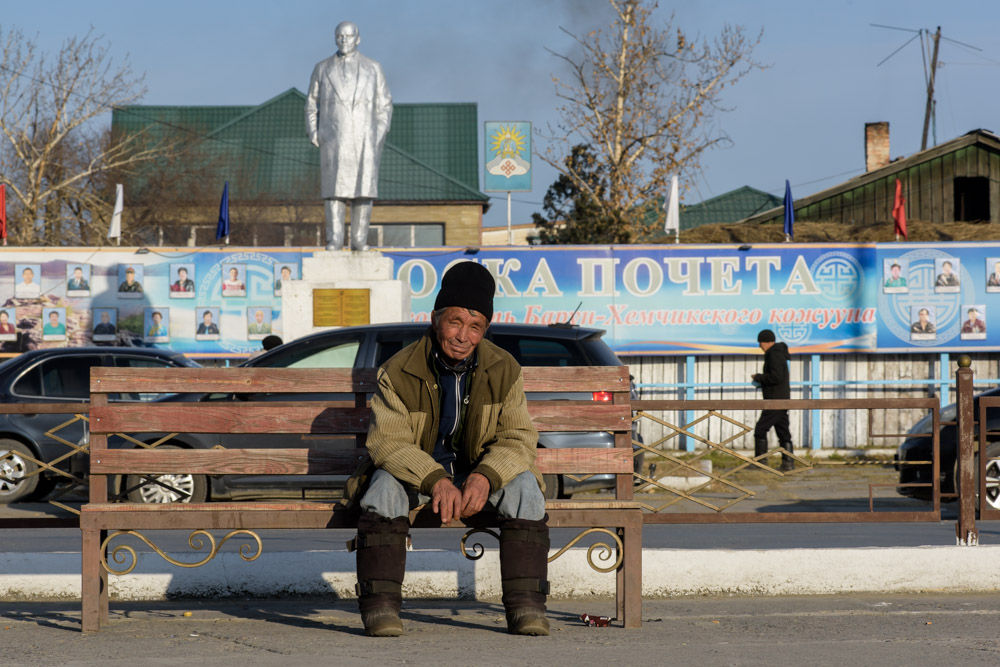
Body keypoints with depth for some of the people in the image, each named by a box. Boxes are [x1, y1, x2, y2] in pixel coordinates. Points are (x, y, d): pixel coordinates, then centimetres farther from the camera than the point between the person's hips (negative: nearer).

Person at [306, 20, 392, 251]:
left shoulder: (373, 68, 6)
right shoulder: (322, 68, 7)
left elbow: (384, 105, 8)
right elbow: (312, 104, 11)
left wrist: (380, 135, -4)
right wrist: (313, 132, -3)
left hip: (365, 139, 0)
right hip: (334, 139, 0)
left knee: (363, 189, -4)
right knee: (335, 188, -6)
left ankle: (359, 240, 0)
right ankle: (335, 239, -4)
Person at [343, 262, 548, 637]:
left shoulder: (504, 371, -7)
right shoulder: (398, 373, -13)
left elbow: (518, 438, -9)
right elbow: (387, 442, -19)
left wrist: (485, 477, -31)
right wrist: (436, 480, -36)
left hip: (478, 474, 2)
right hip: (413, 471, -2)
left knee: (524, 485, -26)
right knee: (385, 483, -33)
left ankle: (526, 606, -23)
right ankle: (380, 606, -31)